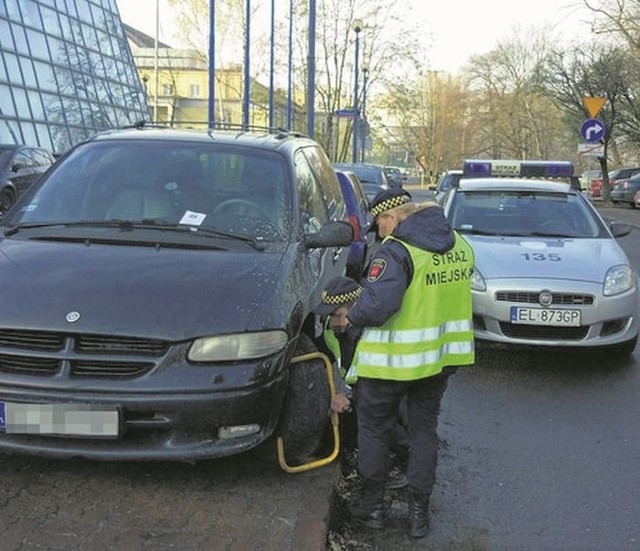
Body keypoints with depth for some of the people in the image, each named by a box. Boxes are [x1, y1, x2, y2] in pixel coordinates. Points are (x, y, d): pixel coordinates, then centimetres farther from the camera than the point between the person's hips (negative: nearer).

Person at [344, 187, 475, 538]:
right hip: (442, 356, 7)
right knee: (424, 430, 18)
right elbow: (448, 295, 11)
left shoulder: (396, 250, -20)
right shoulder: (460, 245, 5)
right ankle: (419, 512, 24)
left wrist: (351, 317, -13)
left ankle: (372, 505, 23)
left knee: (373, 429, 13)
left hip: (392, 361, -6)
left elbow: (378, 303, -30)